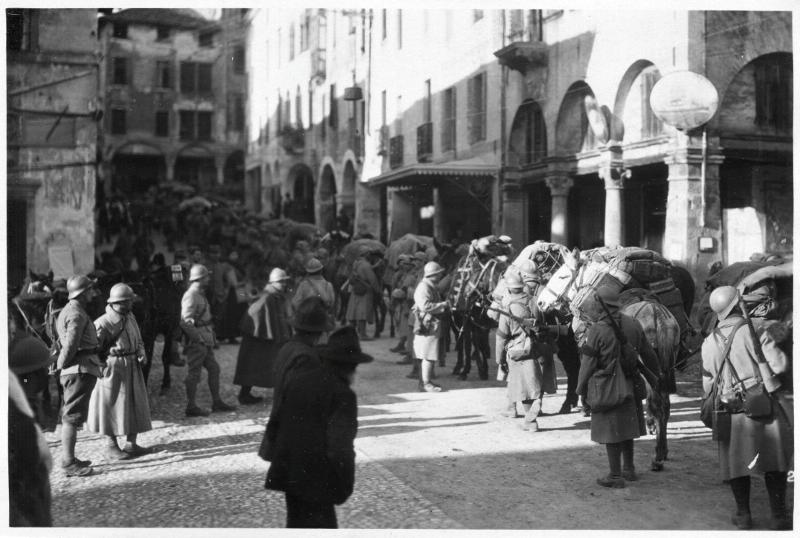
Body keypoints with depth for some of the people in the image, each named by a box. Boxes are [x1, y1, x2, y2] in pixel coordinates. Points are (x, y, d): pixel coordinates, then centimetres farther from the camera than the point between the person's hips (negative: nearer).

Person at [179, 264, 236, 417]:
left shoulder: (200, 294, 15)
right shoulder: (191, 296, -18)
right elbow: (185, 322, -24)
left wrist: (211, 336, 16)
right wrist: (197, 337, -21)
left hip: (205, 341, 10)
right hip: (196, 342, -10)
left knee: (214, 369, 14)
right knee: (194, 373, -2)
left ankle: (217, 402, 23)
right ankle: (191, 407, 6)